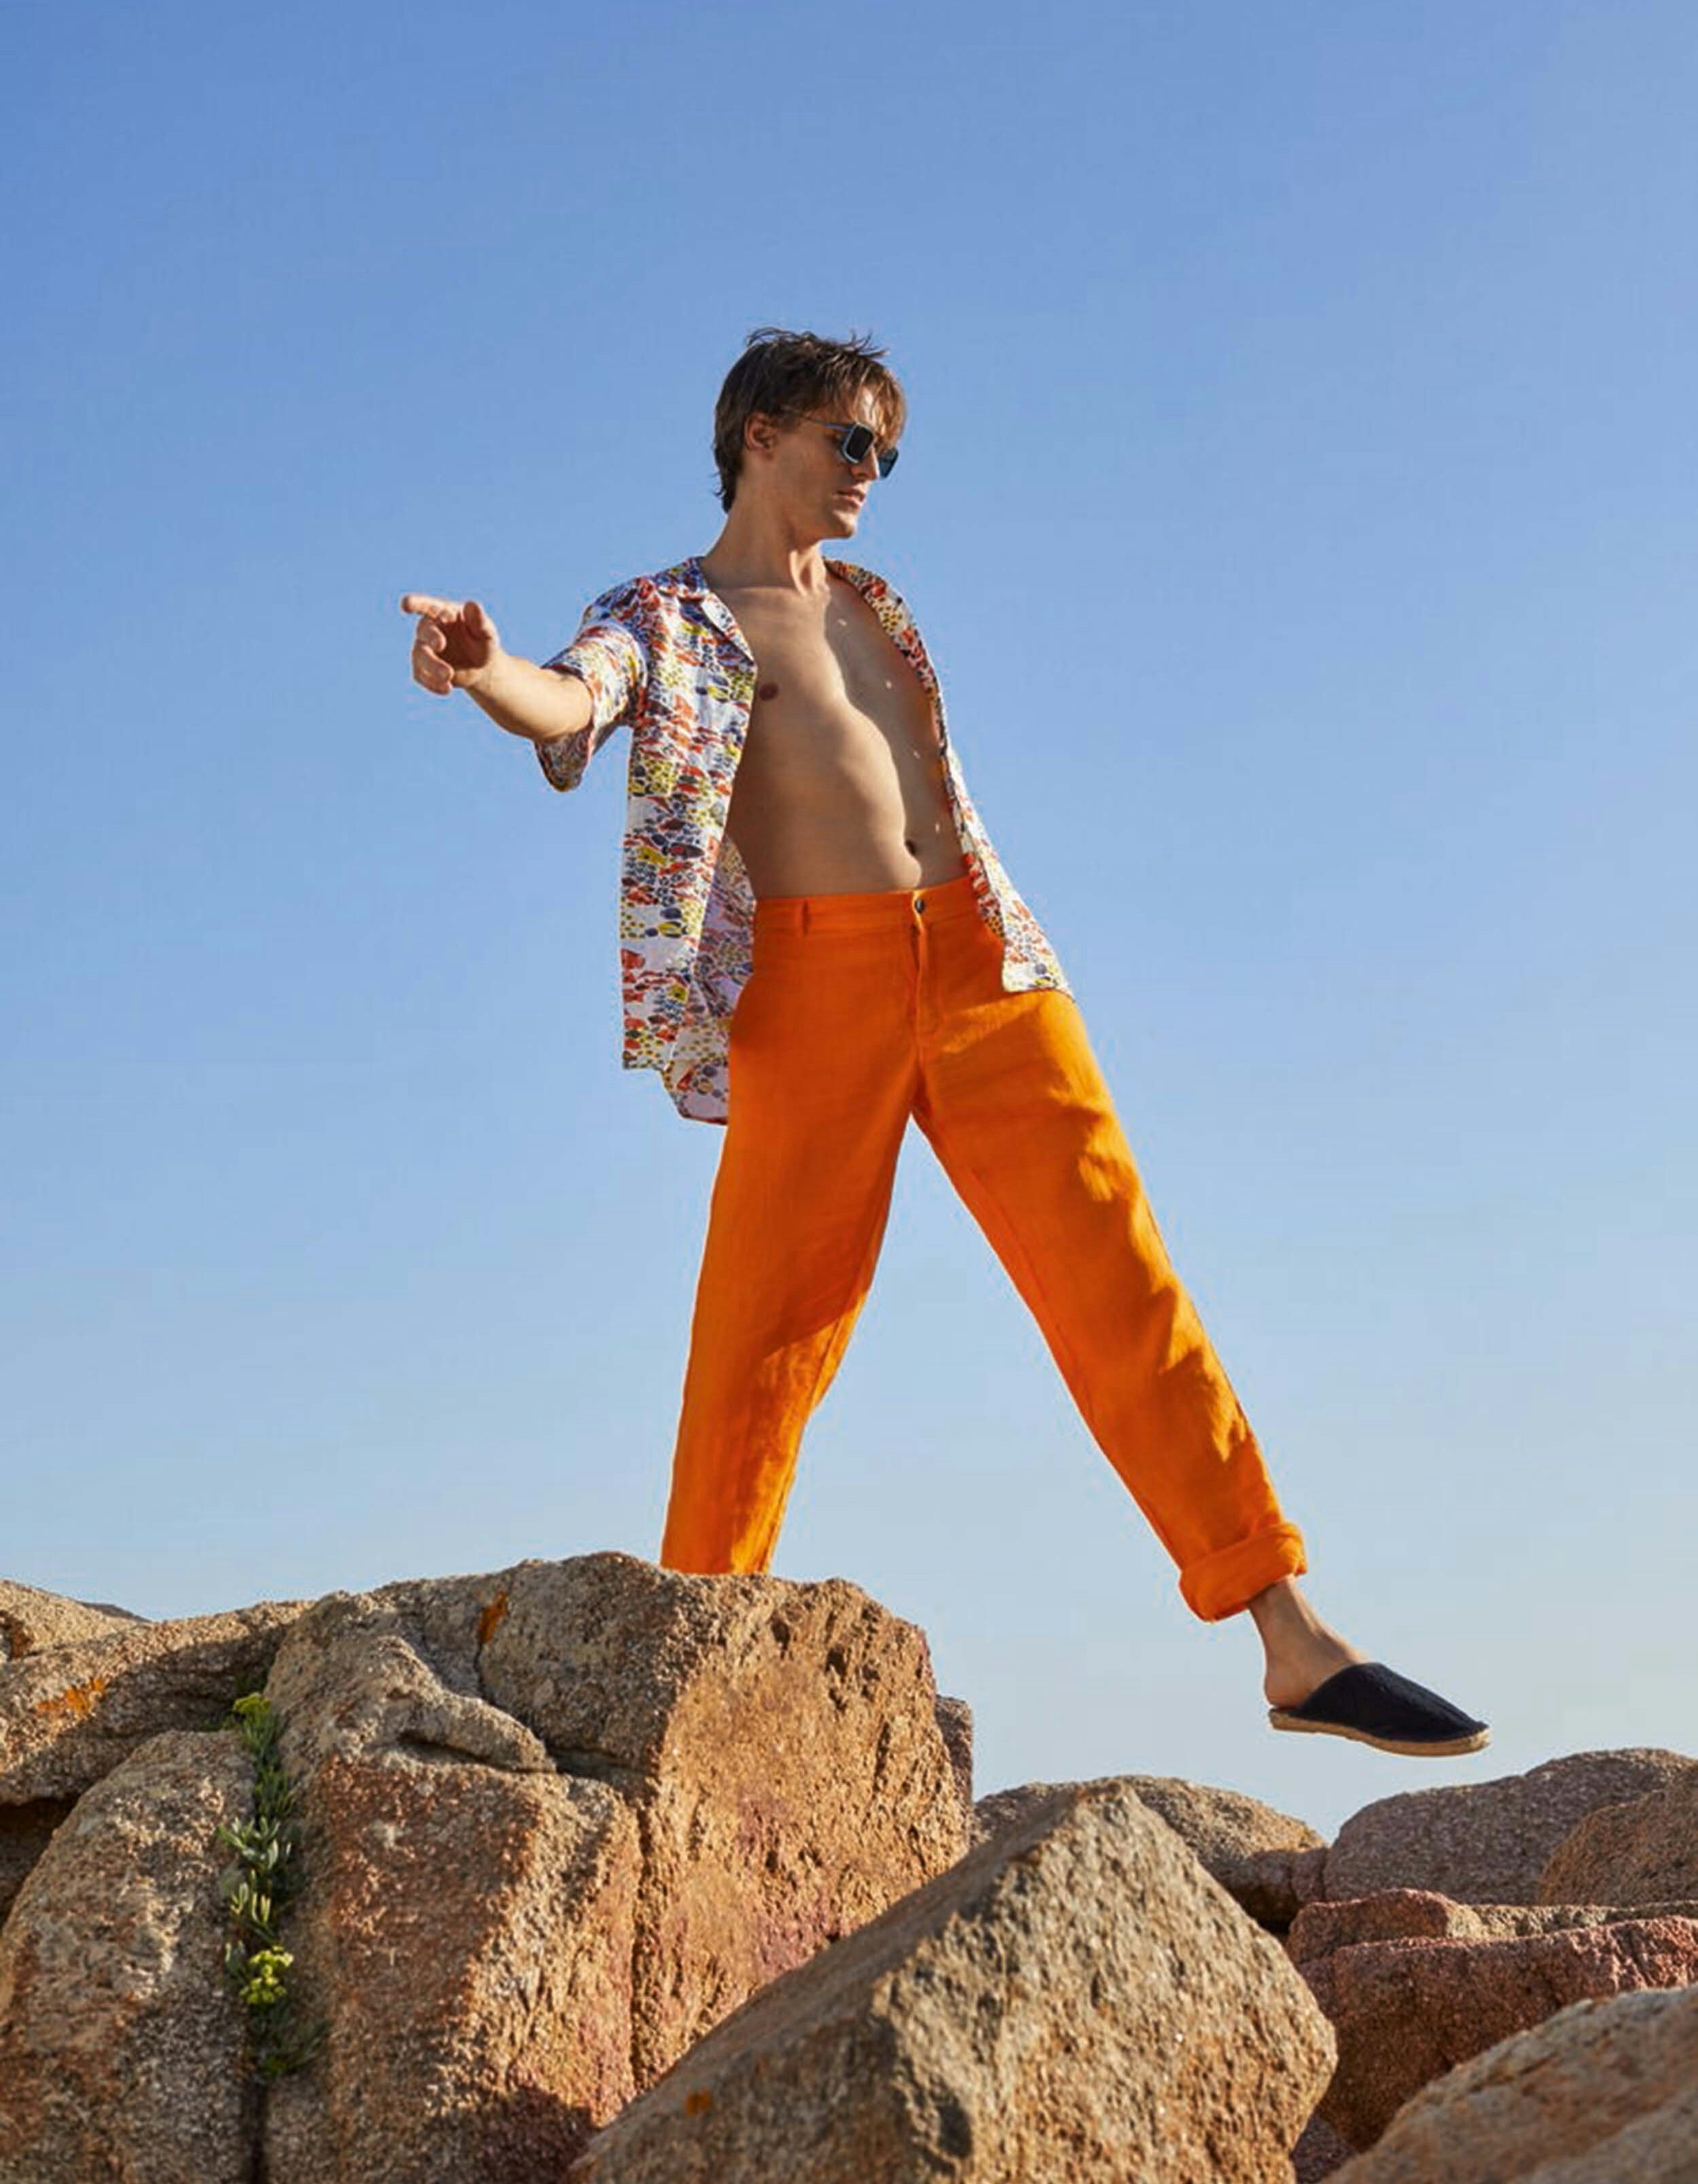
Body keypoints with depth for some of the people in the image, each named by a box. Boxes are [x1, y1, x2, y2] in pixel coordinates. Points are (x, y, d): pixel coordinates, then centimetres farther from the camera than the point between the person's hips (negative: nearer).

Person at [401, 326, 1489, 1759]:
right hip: (816, 981, -5)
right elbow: (573, 701, -15)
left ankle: (1295, 1643, 0)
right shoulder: (668, 616, 7)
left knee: (1119, 1276, -1)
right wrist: (484, 670, -36)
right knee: (772, 1321, -6)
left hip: (976, 957, 5)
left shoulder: (872, 605, 26)